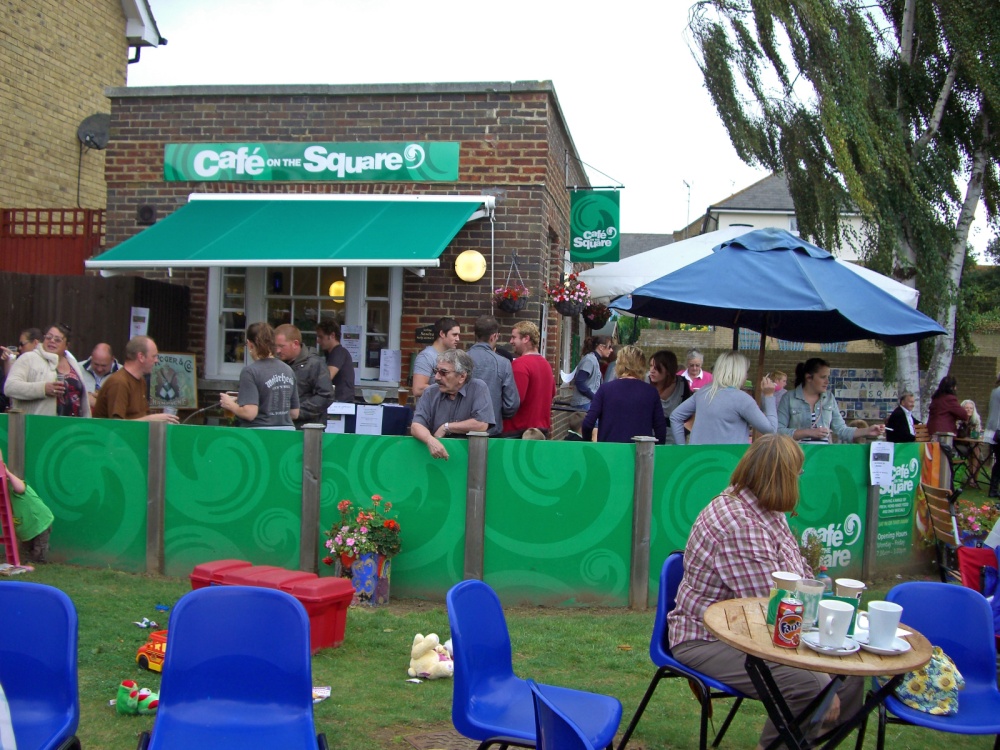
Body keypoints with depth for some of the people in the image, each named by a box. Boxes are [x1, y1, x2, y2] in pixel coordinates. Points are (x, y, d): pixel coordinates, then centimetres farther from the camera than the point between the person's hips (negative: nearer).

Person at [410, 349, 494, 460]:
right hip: (435, 457, 3)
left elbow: (482, 425, -16)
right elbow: (416, 426, -6)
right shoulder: (431, 392, 5)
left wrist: (446, 427, -7)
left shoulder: (478, 388, -5)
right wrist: (430, 440, -29)